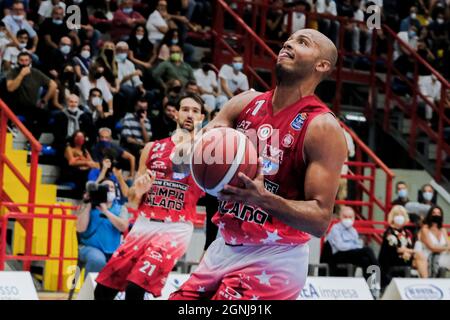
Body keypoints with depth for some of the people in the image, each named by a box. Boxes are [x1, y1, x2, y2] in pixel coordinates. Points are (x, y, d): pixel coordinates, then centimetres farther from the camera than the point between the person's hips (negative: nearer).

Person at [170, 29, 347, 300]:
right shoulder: (246, 103, 5)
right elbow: (186, 160, 3)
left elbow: (321, 220, -17)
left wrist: (264, 199, -33)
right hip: (225, 248, 6)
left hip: (273, 260, -6)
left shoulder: (322, 128, -13)